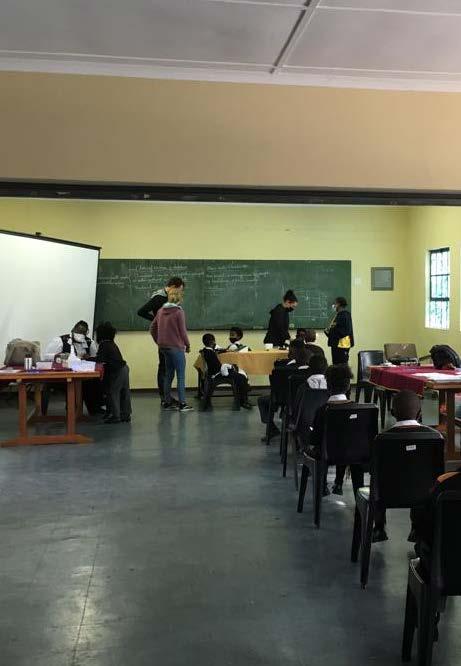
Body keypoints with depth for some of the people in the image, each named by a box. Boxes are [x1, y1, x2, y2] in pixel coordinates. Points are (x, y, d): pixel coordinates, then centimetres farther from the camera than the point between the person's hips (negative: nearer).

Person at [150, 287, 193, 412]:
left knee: (168, 375, 16)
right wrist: (187, 345, 1)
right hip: (176, 347, -7)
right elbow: (182, 331, -12)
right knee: (181, 376, -1)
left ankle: (167, 402, 20)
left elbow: (152, 328, 11)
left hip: (164, 347, 7)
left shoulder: (161, 311, 6)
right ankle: (182, 404, 0)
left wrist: (159, 342, 18)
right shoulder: (179, 311, -14)